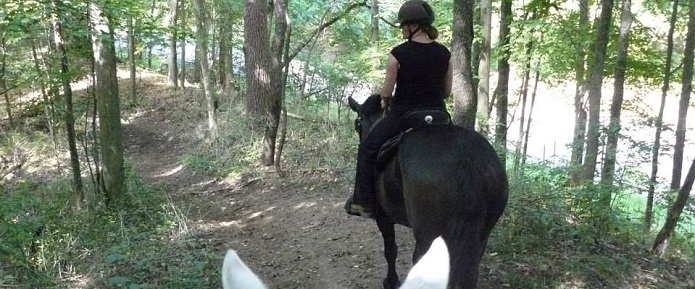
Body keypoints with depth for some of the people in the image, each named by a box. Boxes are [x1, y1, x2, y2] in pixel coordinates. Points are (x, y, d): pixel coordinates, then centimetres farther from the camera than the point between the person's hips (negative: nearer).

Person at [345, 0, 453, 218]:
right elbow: (447, 91, 7)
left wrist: (385, 100, 15)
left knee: (367, 149, 16)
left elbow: (386, 91, -7)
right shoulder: (444, 53, 1)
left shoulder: (398, 53, -13)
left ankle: (364, 204, 15)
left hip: (403, 115, -4)